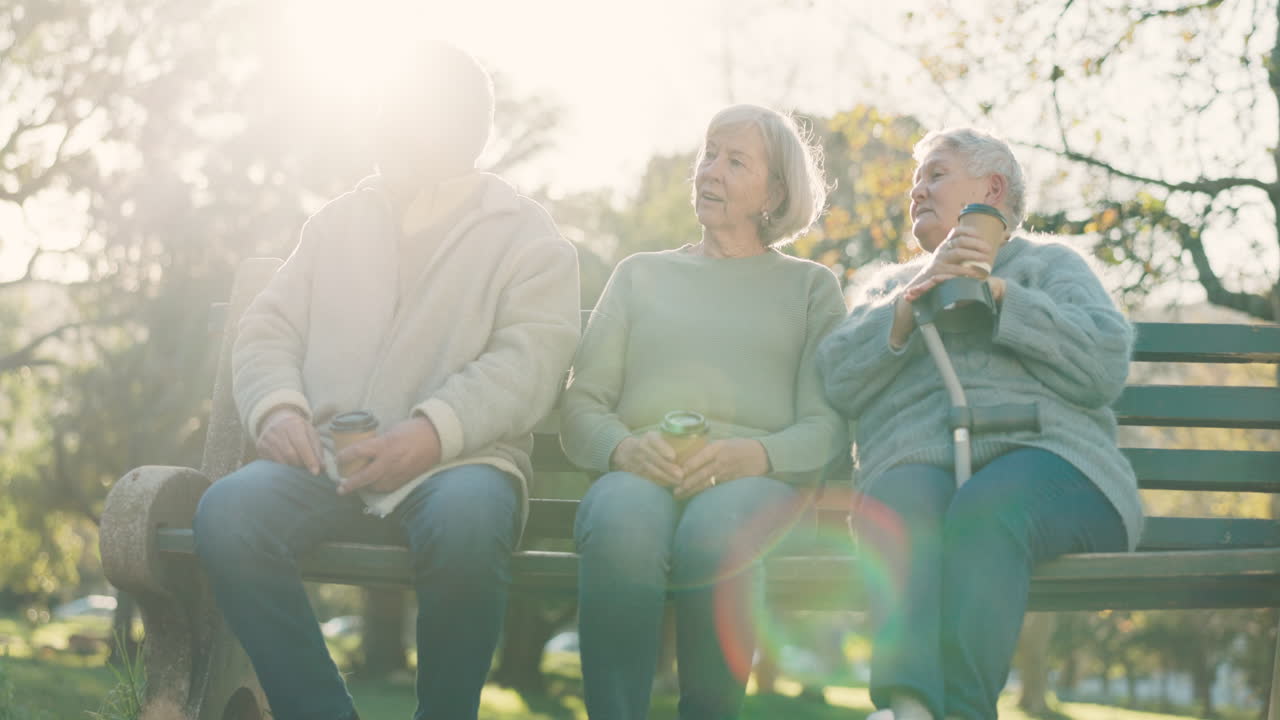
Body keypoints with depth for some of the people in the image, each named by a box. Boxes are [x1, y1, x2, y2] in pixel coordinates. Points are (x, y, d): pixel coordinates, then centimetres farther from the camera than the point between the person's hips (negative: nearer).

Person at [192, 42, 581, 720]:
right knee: (227, 510, -28)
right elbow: (267, 330, 16)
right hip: (327, 460, 3)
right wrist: (277, 407, -6)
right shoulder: (338, 221, 21)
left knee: (465, 523, -39)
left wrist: (433, 430, -22)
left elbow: (530, 362, -6)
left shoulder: (527, 236, 8)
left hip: (458, 461, -3)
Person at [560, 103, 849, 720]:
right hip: (640, 471, 1)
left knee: (712, 535, -39)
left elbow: (828, 426, 8)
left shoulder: (810, 286, 23)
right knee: (622, 532, -38)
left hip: (758, 479, -1)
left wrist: (755, 454, -14)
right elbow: (579, 407, 16)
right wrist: (621, 447, -9)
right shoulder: (640, 274, 27)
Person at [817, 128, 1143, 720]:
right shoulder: (887, 286, 33)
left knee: (983, 511, -37)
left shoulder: (1050, 264, 25)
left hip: (1041, 456, -1)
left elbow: (1105, 366, 4)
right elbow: (838, 382, 12)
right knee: (905, 507, -36)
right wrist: (911, 300, -1)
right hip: (917, 463, 1)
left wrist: (998, 292, -3)